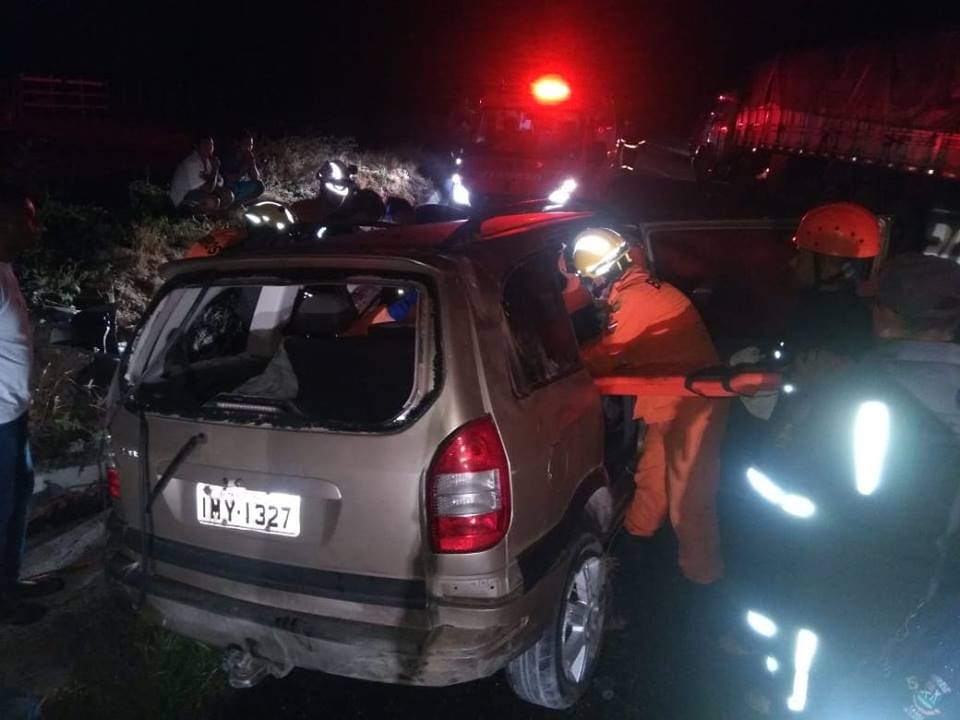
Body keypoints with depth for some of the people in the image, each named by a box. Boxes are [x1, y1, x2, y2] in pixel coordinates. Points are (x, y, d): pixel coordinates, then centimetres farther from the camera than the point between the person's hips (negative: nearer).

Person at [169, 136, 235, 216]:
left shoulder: (208, 160, 2)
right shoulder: (192, 162, -25)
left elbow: (220, 181, 5)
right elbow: (208, 189, -28)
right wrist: (215, 169, -23)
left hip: (199, 192, 9)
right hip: (182, 198, -9)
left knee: (228, 196, -3)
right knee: (212, 202, -32)